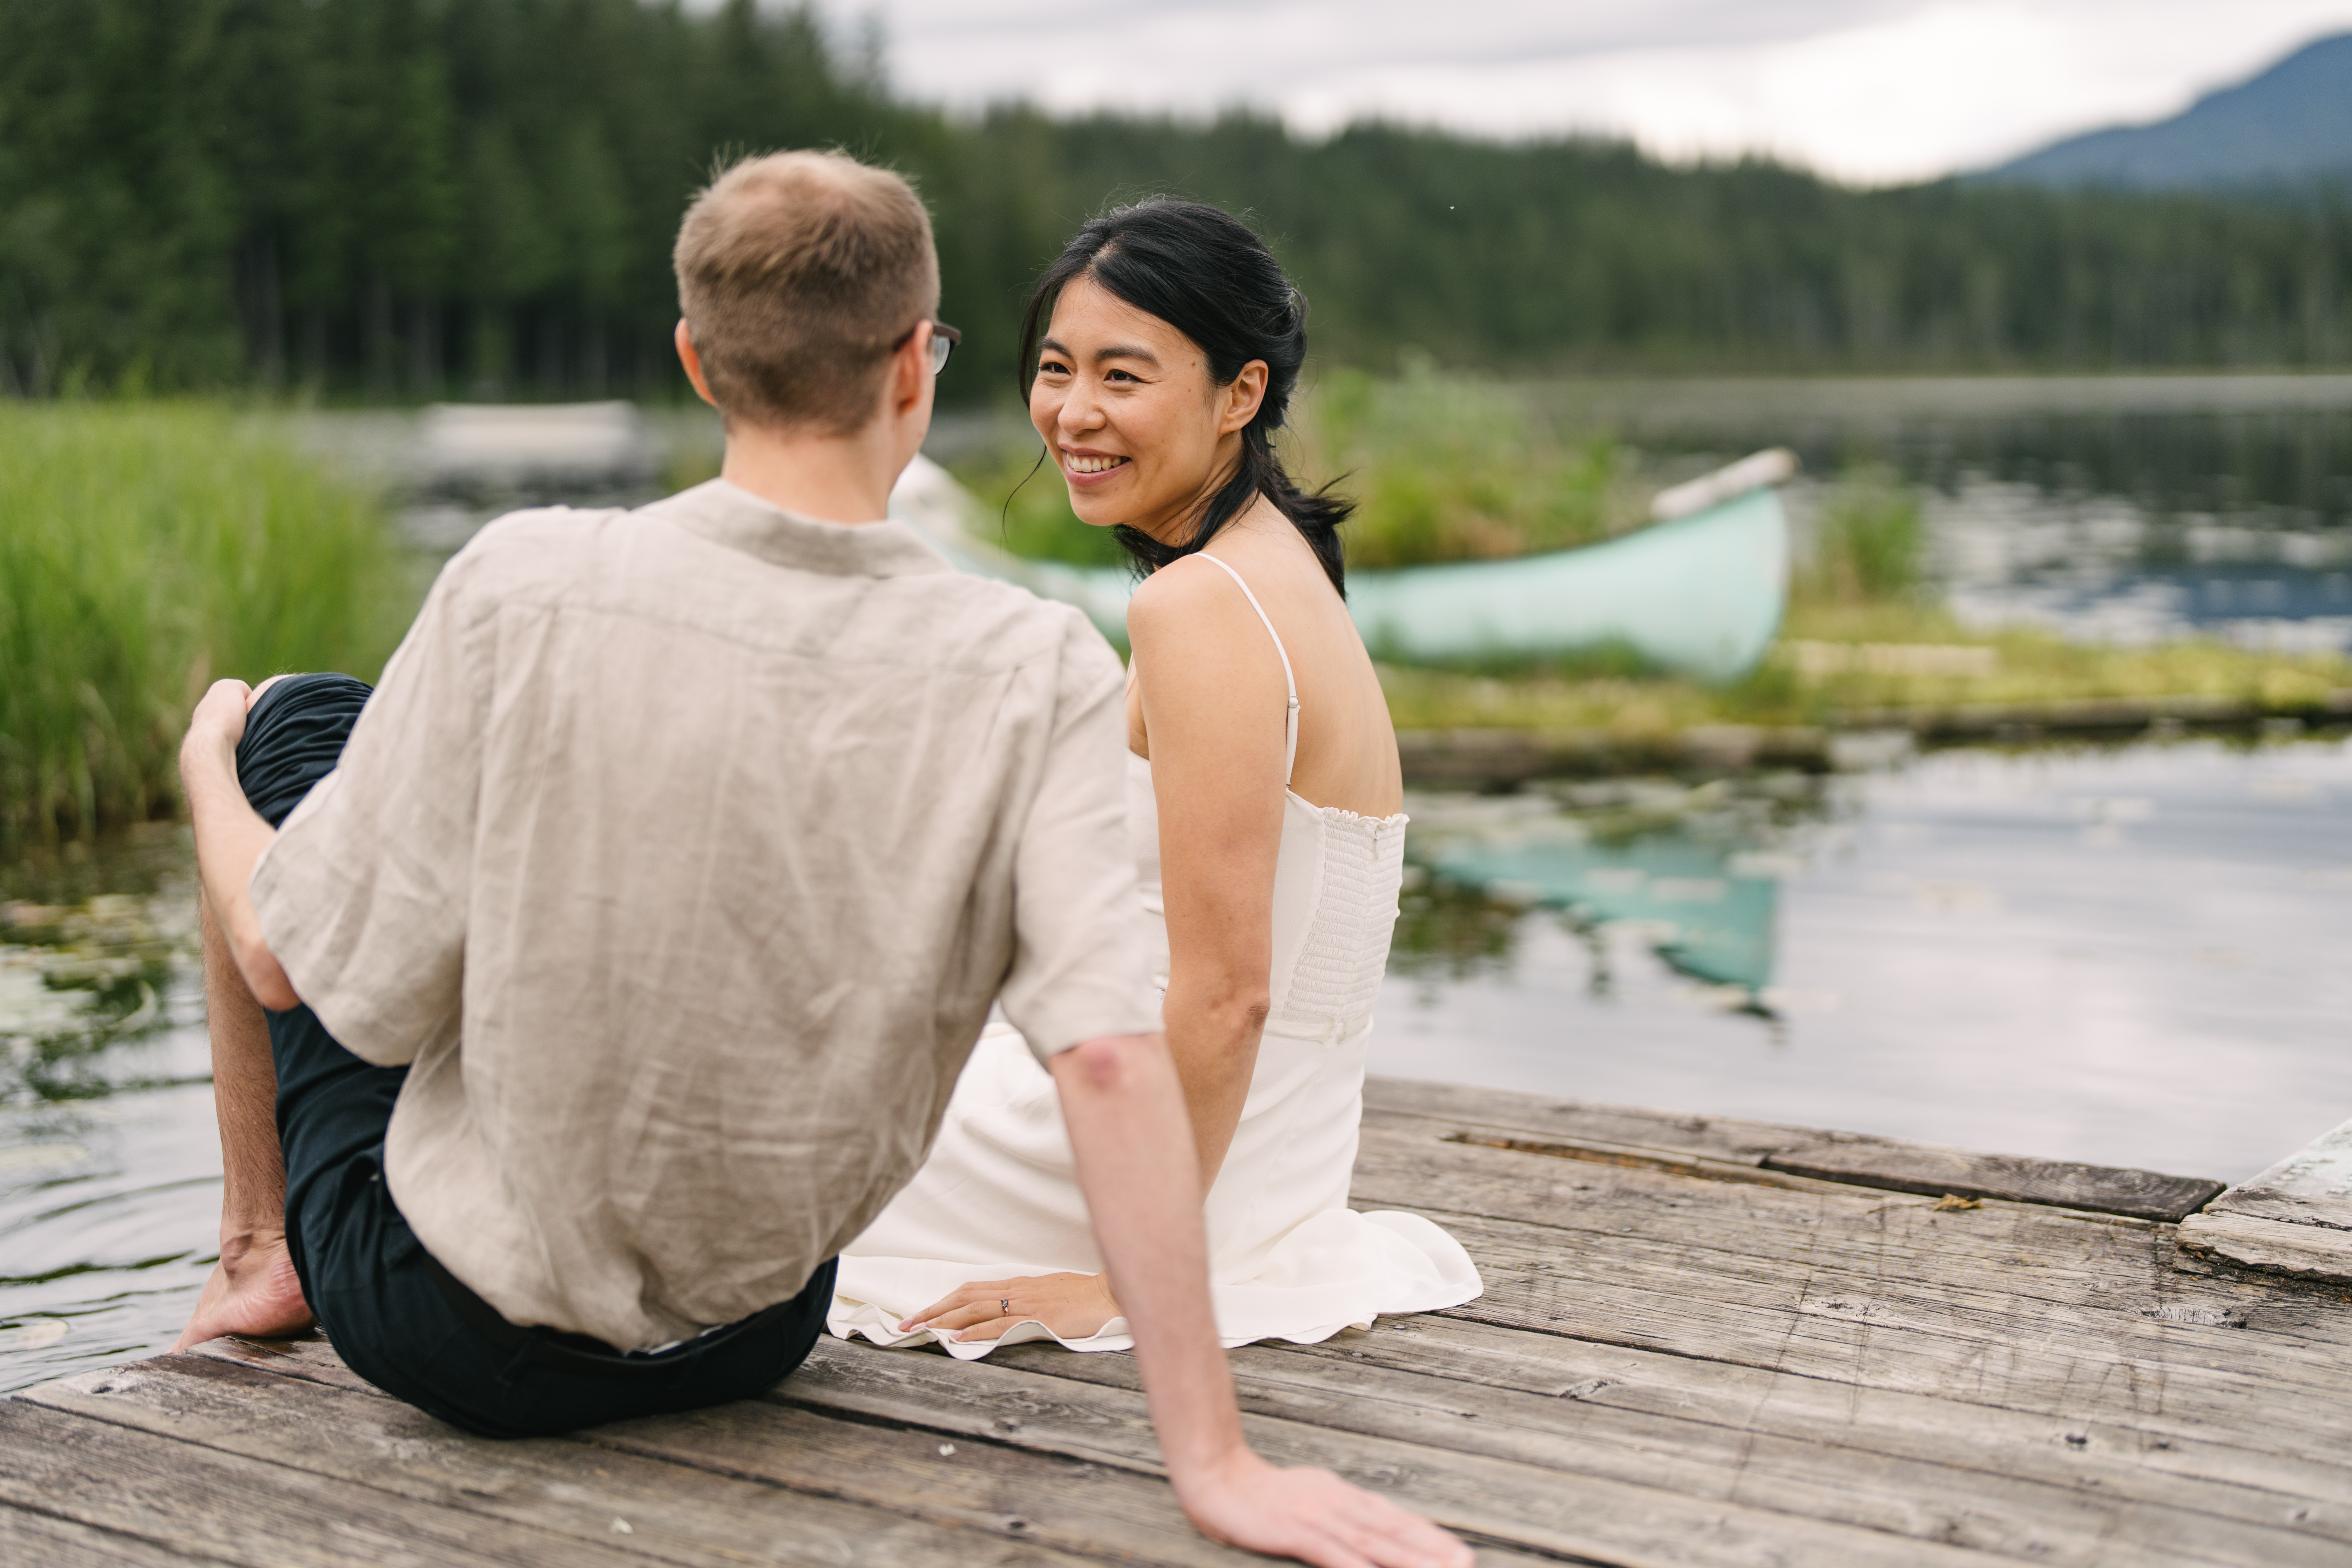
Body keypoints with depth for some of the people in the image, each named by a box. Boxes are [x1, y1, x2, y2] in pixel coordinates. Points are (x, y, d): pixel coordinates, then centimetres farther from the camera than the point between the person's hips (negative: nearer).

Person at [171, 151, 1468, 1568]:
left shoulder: (526, 588, -21)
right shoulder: (1038, 673, -18)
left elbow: (285, 958, -12)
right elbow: (1110, 1056, -26)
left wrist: (207, 763, 10)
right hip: (749, 1341, 3)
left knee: (298, 719, 18)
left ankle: (259, 1251, 32)